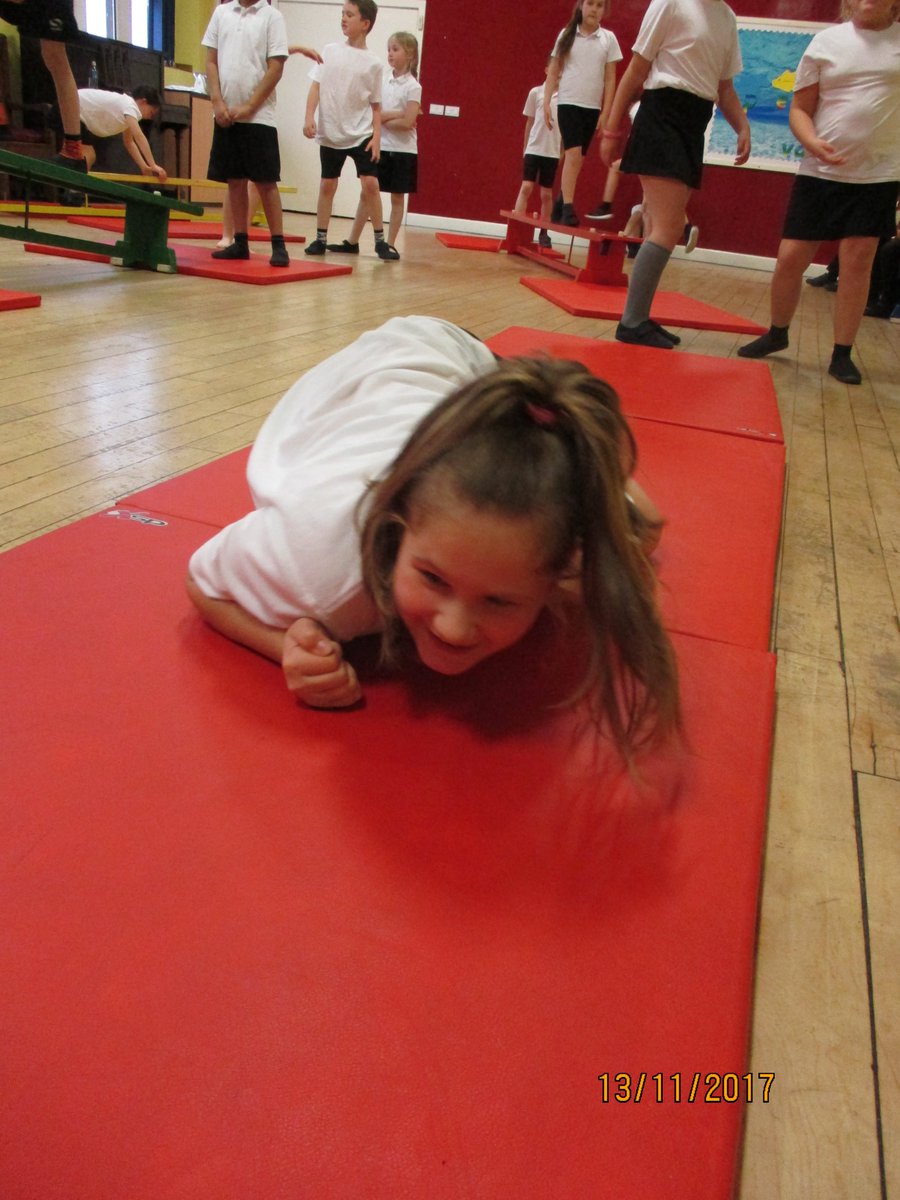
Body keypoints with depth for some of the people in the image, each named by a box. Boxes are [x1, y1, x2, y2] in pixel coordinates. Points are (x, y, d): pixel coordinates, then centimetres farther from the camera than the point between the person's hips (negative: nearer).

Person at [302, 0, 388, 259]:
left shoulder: (373, 63, 0)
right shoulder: (330, 51, 3)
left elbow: (375, 105, 4)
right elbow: (316, 86, 1)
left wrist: (376, 137, -5)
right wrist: (309, 117, -11)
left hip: (361, 134, -1)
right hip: (330, 133, 1)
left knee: (370, 183, -10)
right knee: (327, 185, 6)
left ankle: (380, 240, 0)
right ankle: (321, 238, 15)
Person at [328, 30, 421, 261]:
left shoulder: (412, 86, -6)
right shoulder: (383, 81, 8)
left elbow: (407, 123, -16)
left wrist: (383, 118, -7)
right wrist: (396, 114, -13)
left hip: (402, 150, -5)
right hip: (380, 147, 5)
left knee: (397, 197, 3)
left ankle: (390, 244, 8)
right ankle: (352, 241, 11)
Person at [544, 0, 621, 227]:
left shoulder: (608, 38, 5)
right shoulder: (567, 34, 4)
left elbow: (610, 78, 5)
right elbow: (553, 72, 7)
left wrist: (606, 112, 0)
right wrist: (546, 103, 0)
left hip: (592, 107, 2)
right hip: (568, 103, -2)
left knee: (577, 158, 6)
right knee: (573, 153, -17)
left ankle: (561, 204, 18)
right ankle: (567, 207, -16)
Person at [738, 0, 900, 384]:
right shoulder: (826, 41, 3)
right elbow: (800, 108, 2)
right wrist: (812, 142, -17)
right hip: (820, 172, 0)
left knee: (857, 263, -2)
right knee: (790, 259, -1)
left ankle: (842, 354, 7)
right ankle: (777, 334, 22)